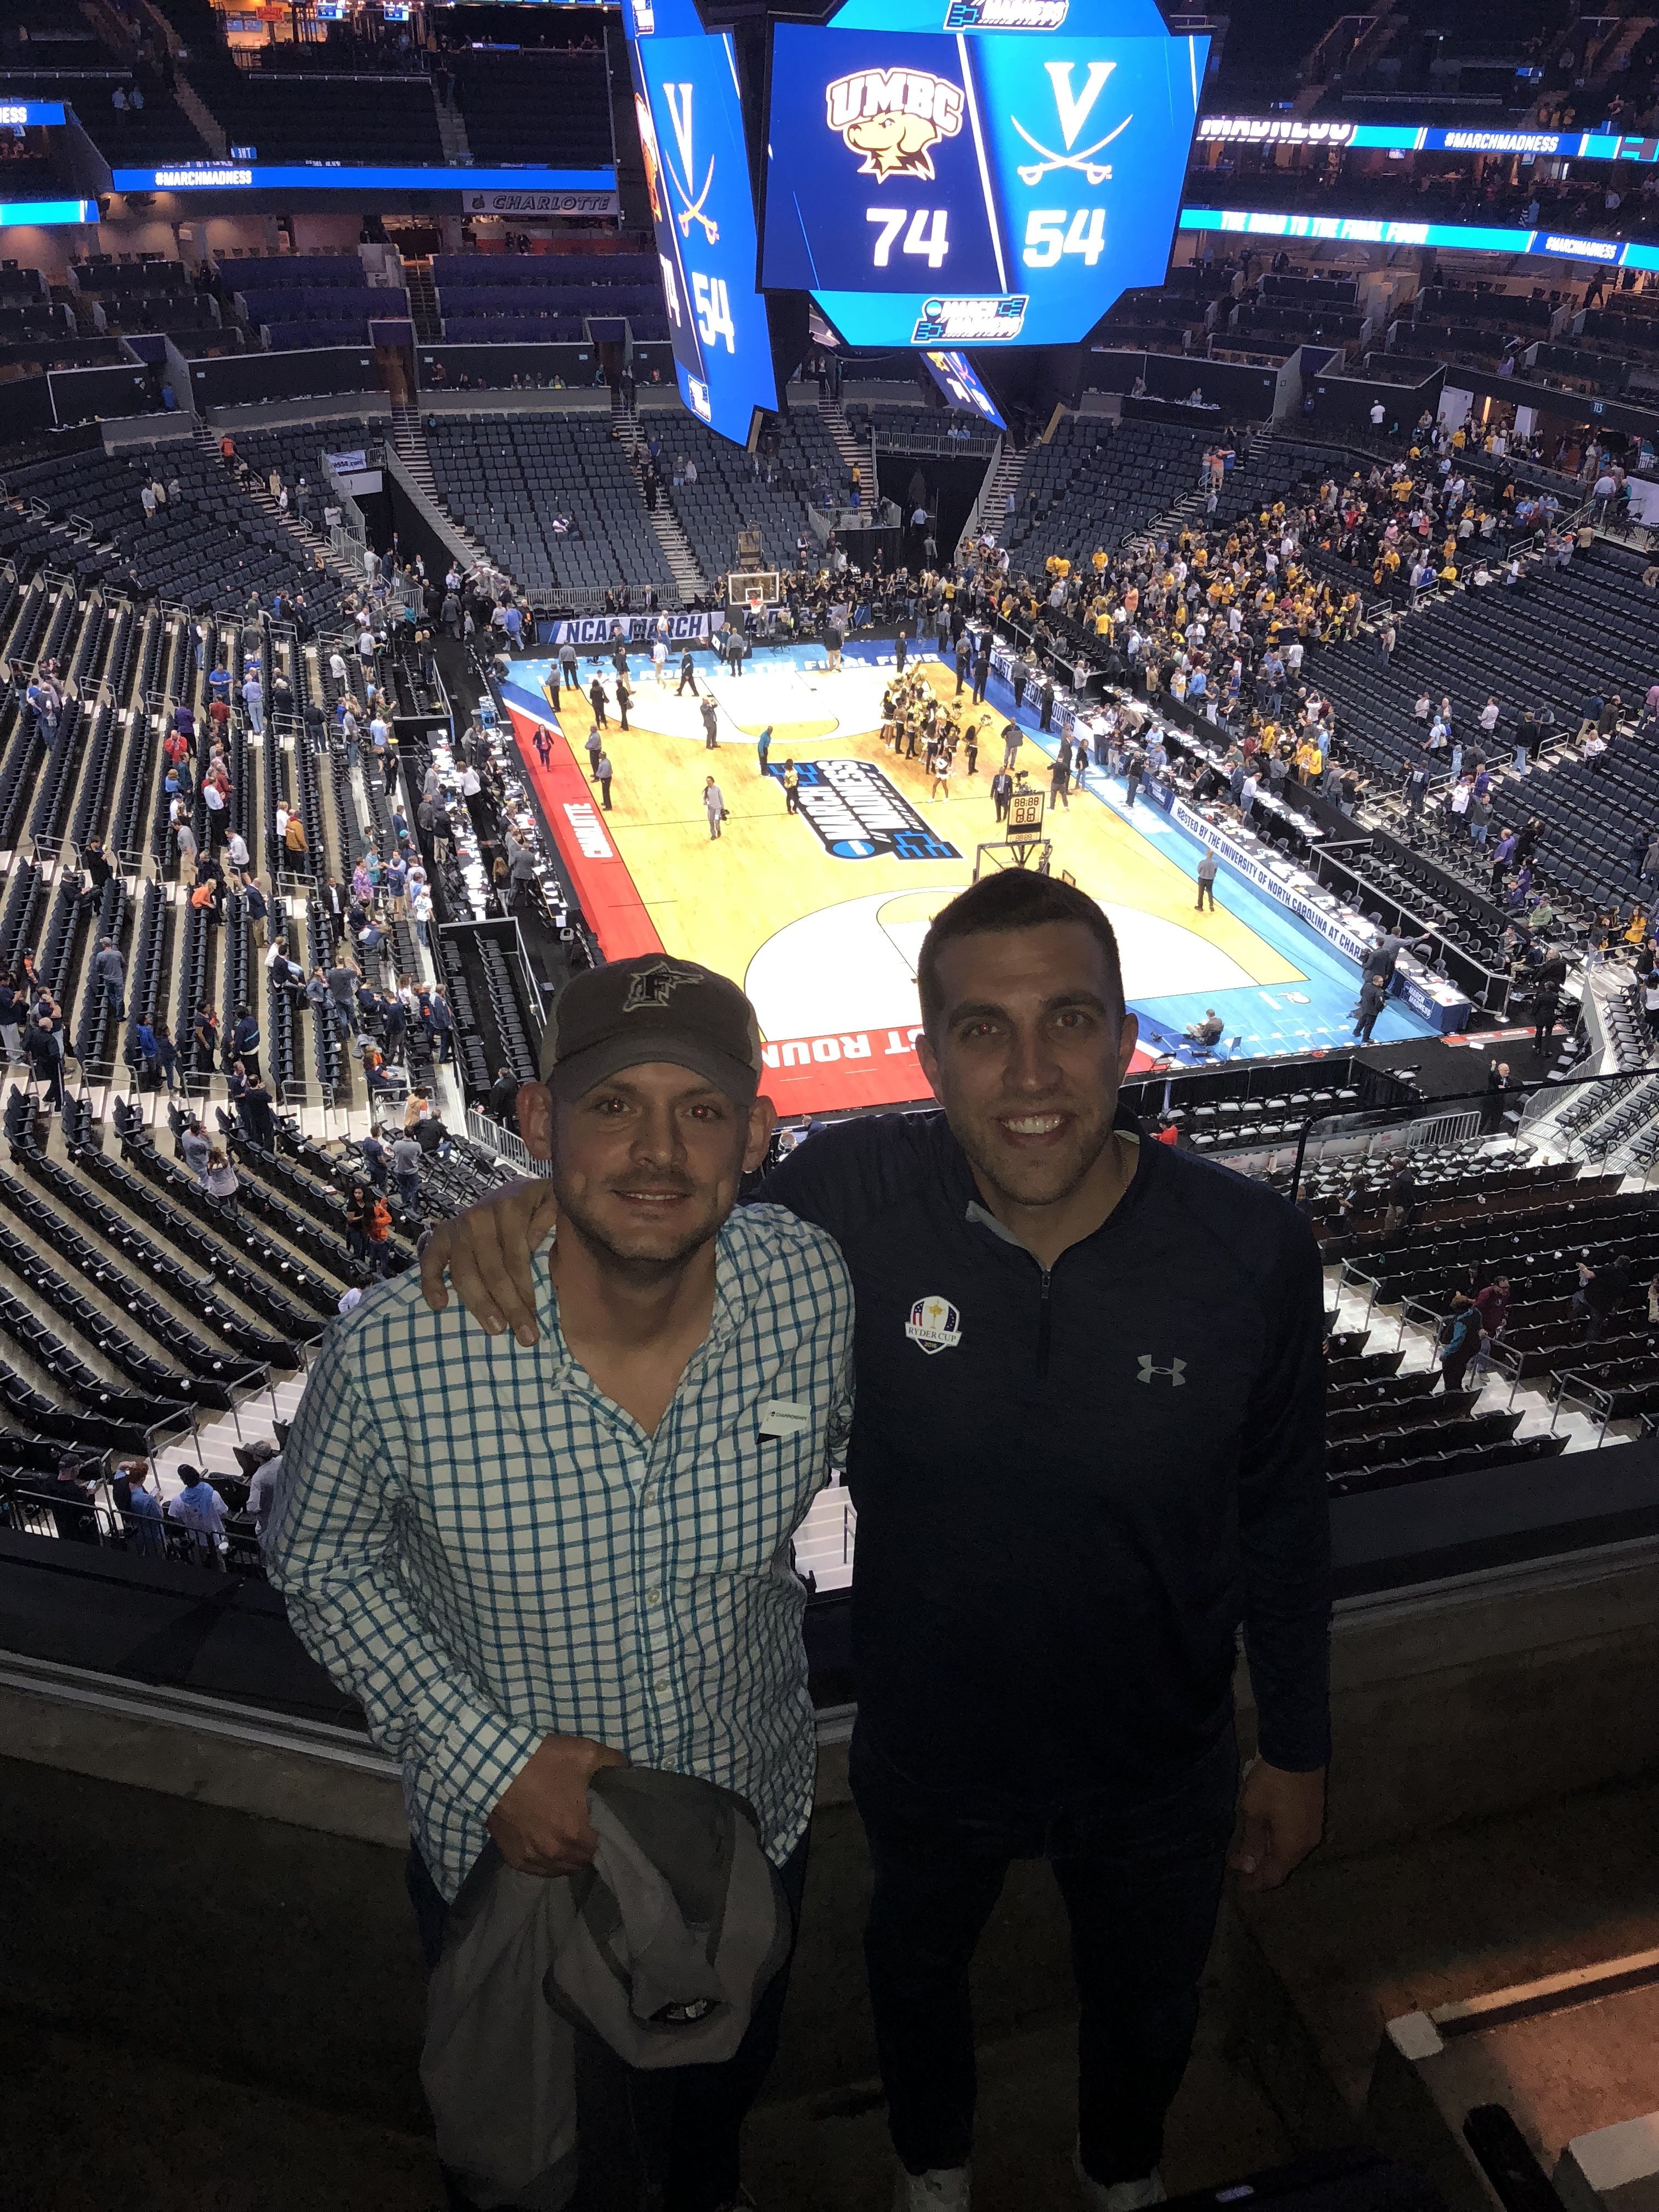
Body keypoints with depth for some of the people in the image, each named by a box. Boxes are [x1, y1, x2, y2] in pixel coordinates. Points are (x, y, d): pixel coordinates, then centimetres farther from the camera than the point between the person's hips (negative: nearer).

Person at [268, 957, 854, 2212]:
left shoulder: (813, 1289, -23)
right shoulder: (394, 1358, -30)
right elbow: (321, 1564, -12)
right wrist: (491, 1761, -18)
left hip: (754, 1827, 3)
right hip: (510, 1846, -2)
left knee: (730, 2083, 34)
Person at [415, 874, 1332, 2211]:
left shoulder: (1253, 1250, -25)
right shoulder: (855, 1199, -29)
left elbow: (1284, 1520, -10)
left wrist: (1296, 1751, 1)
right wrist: (530, 1213, -33)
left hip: (1160, 1774, 1)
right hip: (929, 1754, 0)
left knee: (1146, 2005, 31)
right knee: (918, 1964, 32)